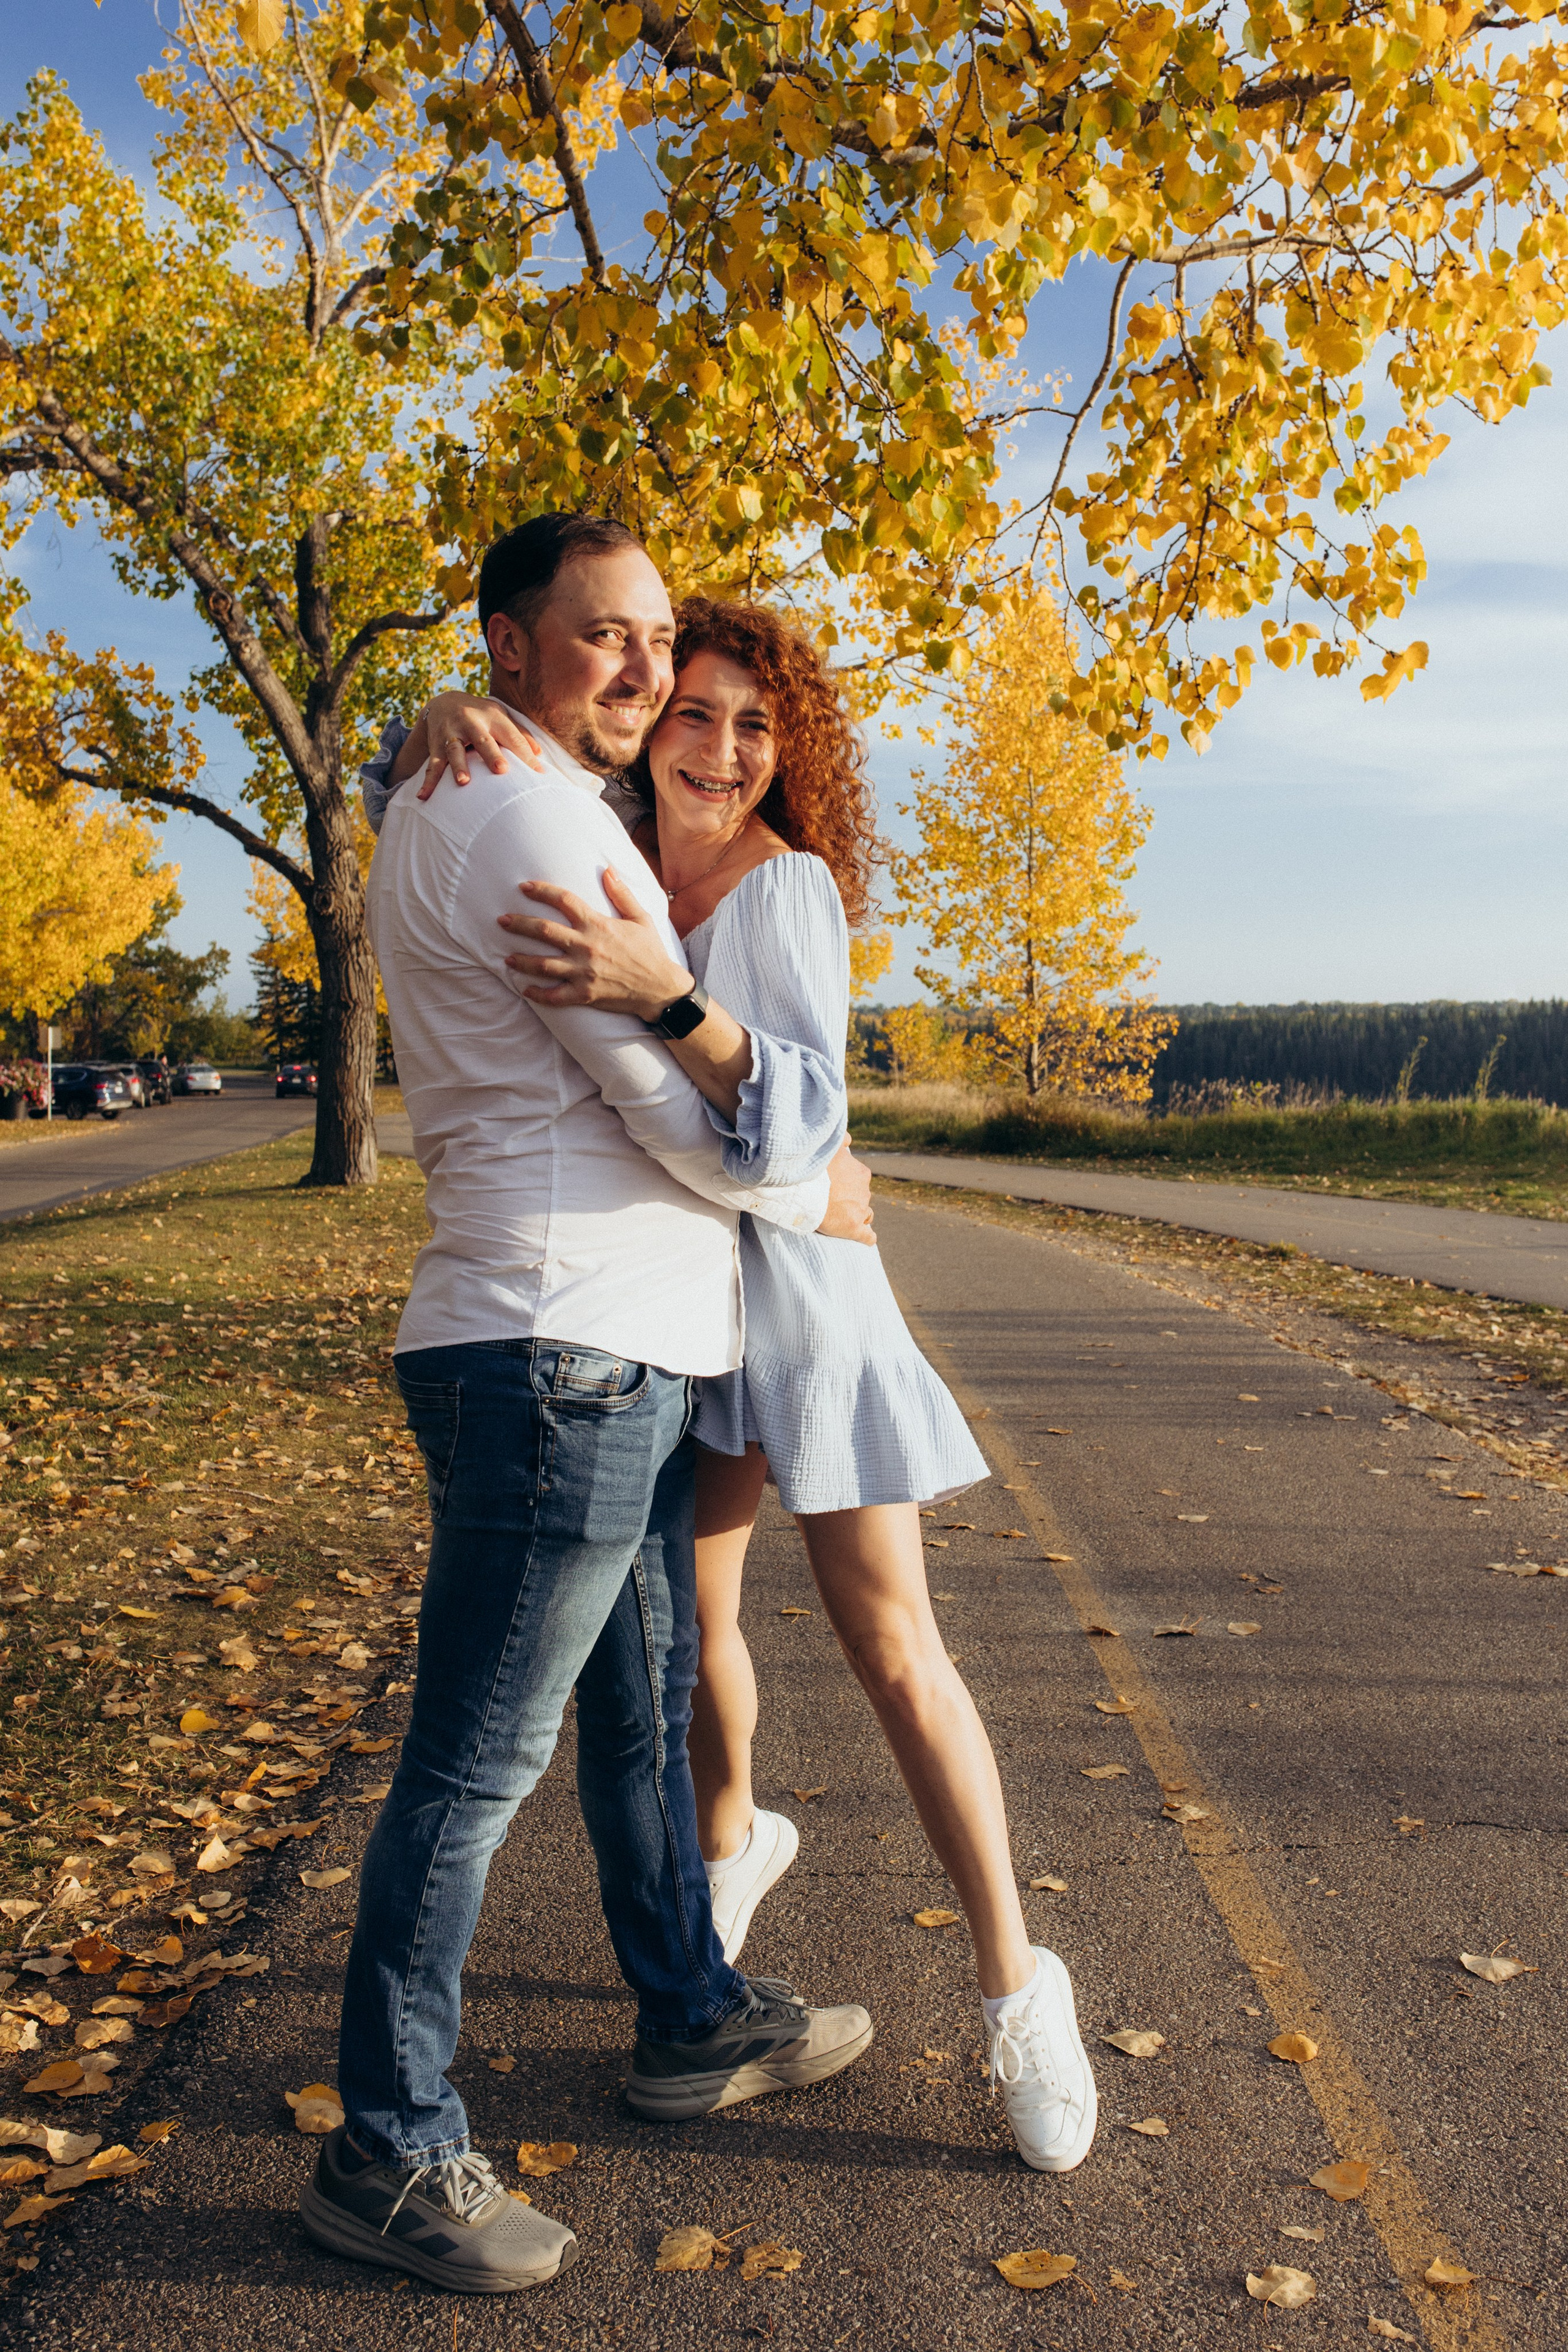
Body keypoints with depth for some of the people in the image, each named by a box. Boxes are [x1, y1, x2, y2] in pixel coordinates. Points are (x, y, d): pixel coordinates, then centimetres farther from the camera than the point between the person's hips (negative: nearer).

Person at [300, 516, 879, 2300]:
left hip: (617, 1348, 11)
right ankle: (385, 2152, 15)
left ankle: (694, 2020, 38)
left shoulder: (441, 809, 18)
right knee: (478, 1762, -1)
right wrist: (820, 1193, 2)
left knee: (644, 1700, 21)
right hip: (561, 1346, -11)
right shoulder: (527, 822, -15)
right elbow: (671, 1104, -15)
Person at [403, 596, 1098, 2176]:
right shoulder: (612, 854, 2)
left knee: (894, 1654, -2)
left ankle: (1016, 1987, 13)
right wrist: (459, 715, -17)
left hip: (795, 1295, -5)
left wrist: (658, 993, -42)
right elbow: (456, 803, 7)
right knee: (685, 1626, 16)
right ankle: (732, 1837, 47)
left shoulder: (789, 887, -15)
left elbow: (798, 1118, -26)